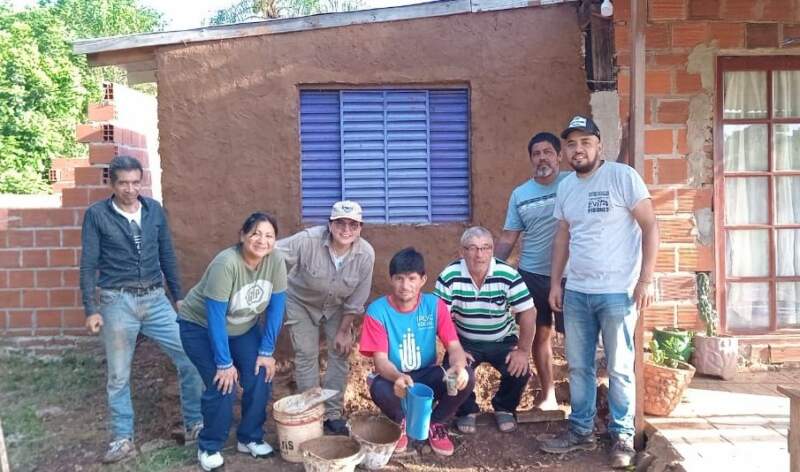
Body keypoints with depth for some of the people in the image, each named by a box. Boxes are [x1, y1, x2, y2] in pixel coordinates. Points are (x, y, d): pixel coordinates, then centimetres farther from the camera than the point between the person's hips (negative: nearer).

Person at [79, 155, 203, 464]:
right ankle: (123, 439, 26)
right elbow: (88, 266, -2)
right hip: (117, 302, -2)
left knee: (191, 359, -2)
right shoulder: (96, 215, -4)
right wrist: (91, 310, -6)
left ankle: (195, 424, 16)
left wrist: (179, 297, 11)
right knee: (118, 376, 8)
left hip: (155, 299, 3)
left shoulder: (155, 210, 4)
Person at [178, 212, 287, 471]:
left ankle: (250, 438, 16)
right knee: (223, 386, -14)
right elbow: (215, 317, -30)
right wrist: (224, 363, -25)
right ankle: (209, 447, 10)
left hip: (243, 328, 5)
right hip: (201, 327, -5)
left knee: (260, 379, -6)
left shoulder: (275, 260, -19)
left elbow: (275, 308, -12)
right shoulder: (226, 263, -33)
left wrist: (267, 352, -12)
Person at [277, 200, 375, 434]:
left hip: (336, 307, 2)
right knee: (307, 355, -3)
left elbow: (356, 300, -13)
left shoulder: (366, 254, -25)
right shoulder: (308, 240, -34)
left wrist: (344, 331, -7)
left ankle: (333, 414, 13)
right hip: (301, 302, -2)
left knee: (340, 353, -1)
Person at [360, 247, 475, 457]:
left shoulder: (435, 305, -9)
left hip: (427, 376, 2)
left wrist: (458, 367, -39)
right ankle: (402, 421, 2)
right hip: (394, 378, -2)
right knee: (379, 389, -36)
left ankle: (435, 423, 5)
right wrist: (398, 377, -42)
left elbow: (454, 347, -14)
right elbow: (380, 360, -19)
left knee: (466, 377, -26)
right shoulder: (377, 310, -15)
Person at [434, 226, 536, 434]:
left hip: (503, 341, 1)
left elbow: (528, 313, -15)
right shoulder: (450, 276, -19)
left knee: (520, 371, -22)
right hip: (465, 341, 0)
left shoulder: (508, 275, -20)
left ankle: (504, 408, 14)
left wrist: (523, 351, -17)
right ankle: (467, 410, 10)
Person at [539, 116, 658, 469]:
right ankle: (581, 430, 27)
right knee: (578, 366, 13)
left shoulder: (622, 176, -8)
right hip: (576, 293, 6)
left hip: (617, 292, -5)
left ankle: (622, 436, 22)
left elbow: (650, 227, -8)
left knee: (619, 369, 5)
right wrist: (555, 282, 11)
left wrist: (645, 280, -12)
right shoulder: (565, 186, 9)